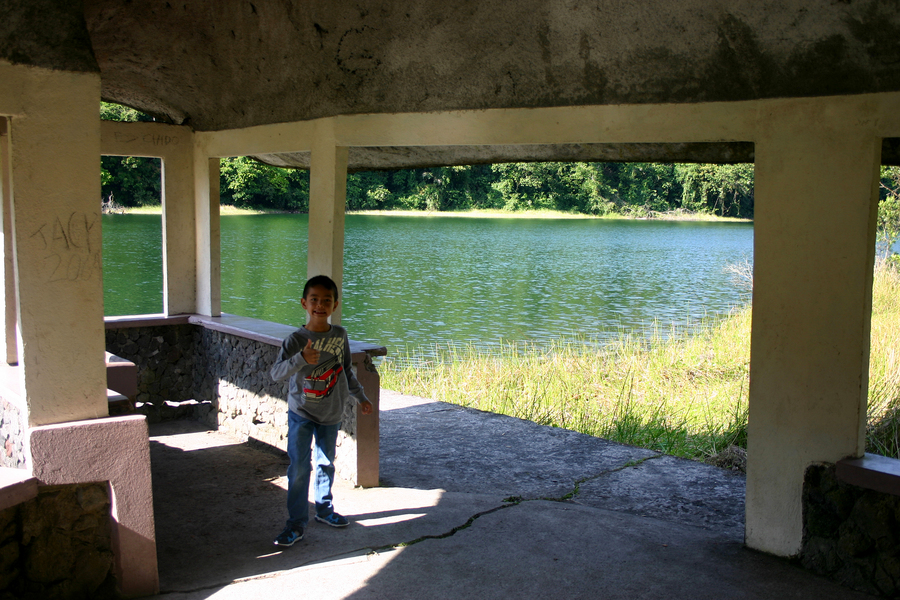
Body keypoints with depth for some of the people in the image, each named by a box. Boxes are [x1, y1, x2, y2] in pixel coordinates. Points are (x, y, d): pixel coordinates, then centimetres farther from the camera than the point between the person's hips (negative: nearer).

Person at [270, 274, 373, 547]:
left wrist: (361, 397, 17)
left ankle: (324, 509, 35)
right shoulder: (296, 340, -16)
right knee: (299, 469, -6)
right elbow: (276, 373, -29)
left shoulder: (340, 335, -2)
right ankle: (296, 524, 3)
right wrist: (301, 358, -46)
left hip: (331, 414, 4)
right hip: (301, 414, -4)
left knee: (326, 464, 16)